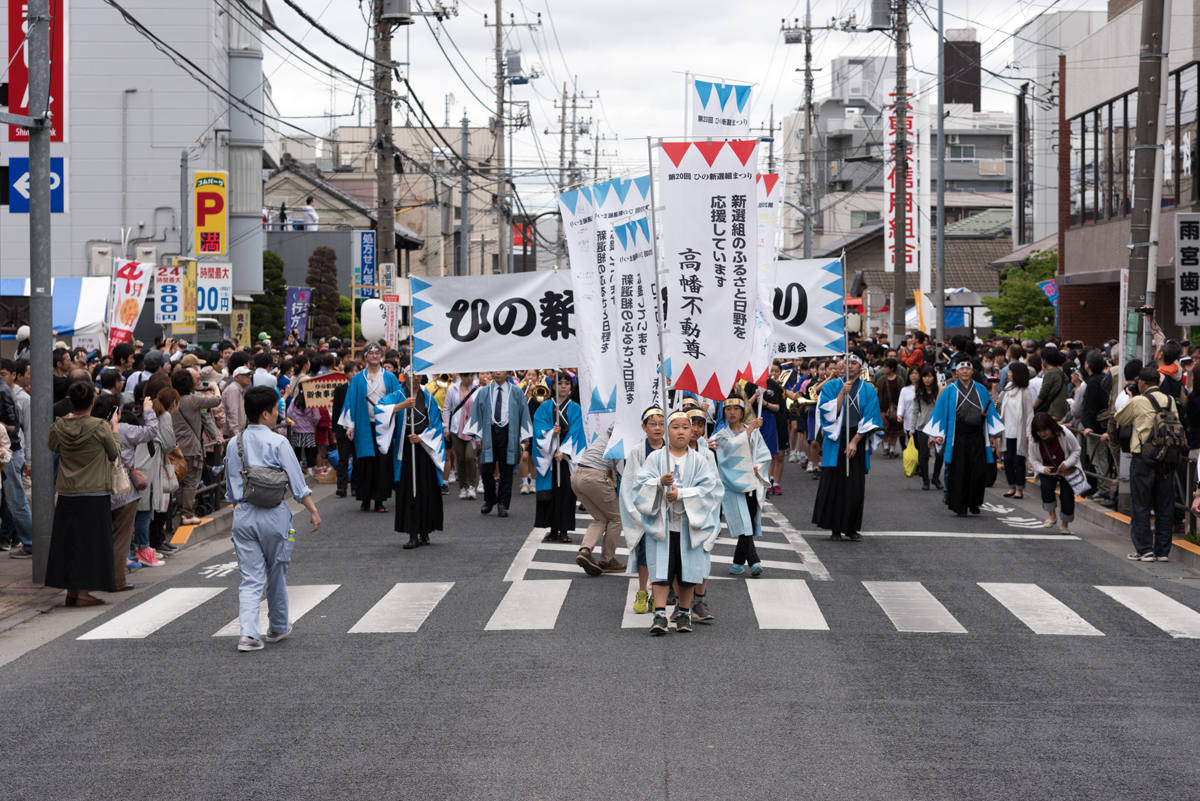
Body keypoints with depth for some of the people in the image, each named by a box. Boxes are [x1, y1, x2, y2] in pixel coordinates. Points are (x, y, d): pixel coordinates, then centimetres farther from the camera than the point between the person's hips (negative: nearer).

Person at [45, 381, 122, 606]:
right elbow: (115, 453, -1)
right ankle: (83, 591, 0)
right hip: (95, 493, -4)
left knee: (68, 539, 11)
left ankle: (71, 590, 13)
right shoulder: (101, 427, -14)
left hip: (66, 493, 4)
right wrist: (114, 428, 12)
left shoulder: (59, 426, -4)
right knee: (90, 540, 2)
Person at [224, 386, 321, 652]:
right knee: (276, 573, 14)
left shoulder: (234, 444, 5)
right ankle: (278, 627, 29)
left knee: (250, 578, 3)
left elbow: (230, 489, 12)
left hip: (242, 515, 3)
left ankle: (249, 633, -12)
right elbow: (297, 483, -8)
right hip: (273, 514, -3)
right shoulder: (277, 443, -9)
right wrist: (313, 510, 0)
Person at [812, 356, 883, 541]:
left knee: (855, 486, -1)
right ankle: (834, 528, 4)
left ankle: (851, 528, 9)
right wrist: (842, 393, -15)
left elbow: (870, 419, 0)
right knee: (834, 484, -3)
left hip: (858, 440, 1)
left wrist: (855, 441, -9)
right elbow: (829, 413, -5)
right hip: (836, 440, -1)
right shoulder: (832, 385, 5)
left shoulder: (868, 390, 6)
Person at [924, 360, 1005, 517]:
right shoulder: (950, 391, 5)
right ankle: (959, 506, 7)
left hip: (977, 437, 2)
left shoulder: (981, 390, 11)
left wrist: (993, 435, 6)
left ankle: (974, 503, 18)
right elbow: (940, 411, 4)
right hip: (958, 437, -2)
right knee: (958, 472, -1)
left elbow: (990, 411, 12)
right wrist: (937, 435, -4)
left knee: (977, 472, 2)